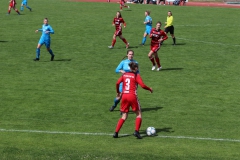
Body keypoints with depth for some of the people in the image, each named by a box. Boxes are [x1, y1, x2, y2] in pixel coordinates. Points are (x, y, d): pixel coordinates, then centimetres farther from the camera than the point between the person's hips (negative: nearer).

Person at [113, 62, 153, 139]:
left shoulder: (124, 75, 12)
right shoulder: (136, 76, 0)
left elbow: (117, 83, 1)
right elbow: (143, 85, -10)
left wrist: (118, 92, 17)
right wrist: (149, 89, 7)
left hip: (124, 96, 5)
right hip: (132, 96, -5)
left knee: (124, 116, 13)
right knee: (139, 114, 11)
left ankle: (116, 132, 3)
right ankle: (136, 131, -3)